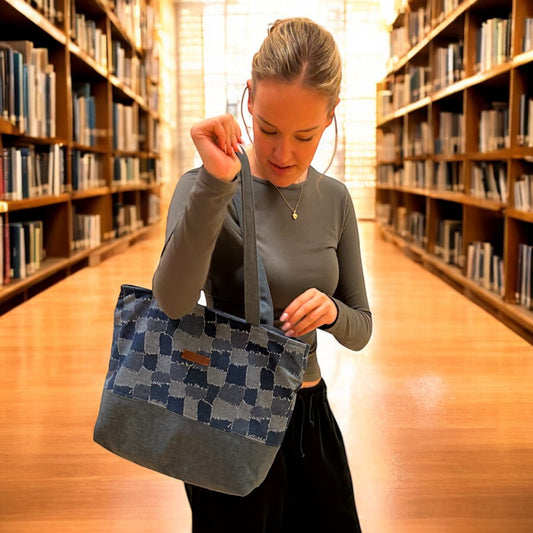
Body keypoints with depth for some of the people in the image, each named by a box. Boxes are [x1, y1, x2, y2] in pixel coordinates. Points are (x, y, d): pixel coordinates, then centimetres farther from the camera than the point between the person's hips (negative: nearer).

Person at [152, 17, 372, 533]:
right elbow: (173, 301, -32)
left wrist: (332, 312, -16)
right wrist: (217, 182, -41)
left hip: (310, 415, 5)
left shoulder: (334, 199, 0)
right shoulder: (208, 189, -14)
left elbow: (360, 330, 6)